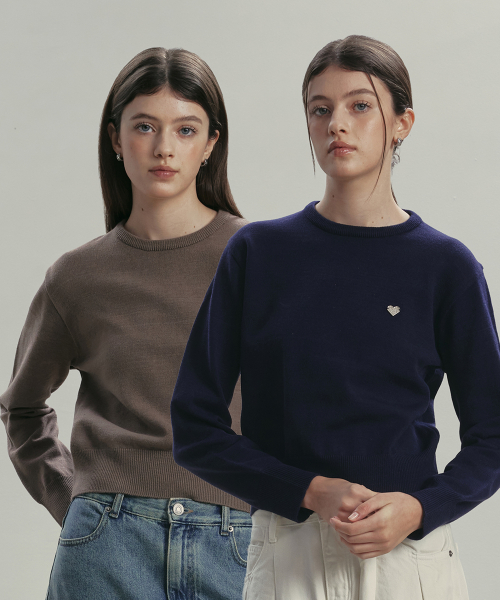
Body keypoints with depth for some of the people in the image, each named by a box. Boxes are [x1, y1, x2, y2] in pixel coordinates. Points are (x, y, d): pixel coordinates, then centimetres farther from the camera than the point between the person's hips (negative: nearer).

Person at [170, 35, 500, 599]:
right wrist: (312, 492, -11)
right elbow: (195, 428, 1)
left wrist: (418, 509, -13)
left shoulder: (445, 266, 0)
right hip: (287, 552, 0)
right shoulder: (257, 252, 2)